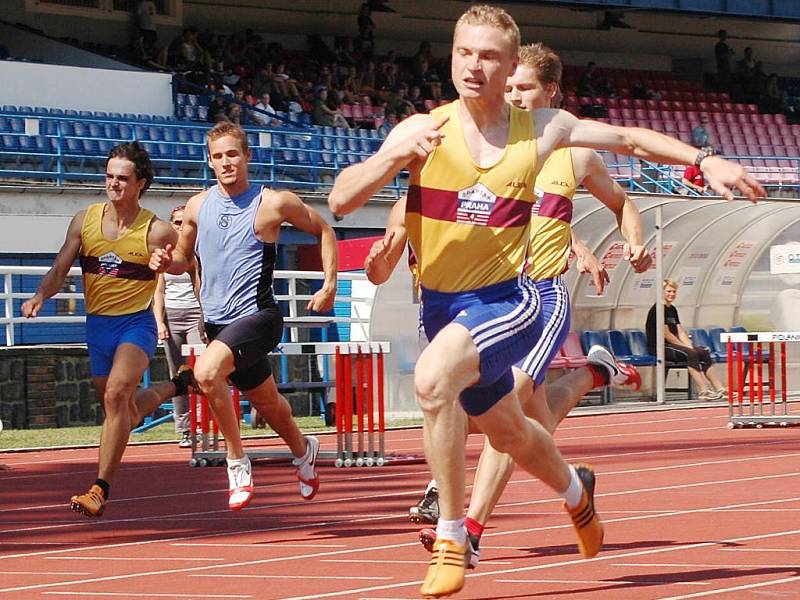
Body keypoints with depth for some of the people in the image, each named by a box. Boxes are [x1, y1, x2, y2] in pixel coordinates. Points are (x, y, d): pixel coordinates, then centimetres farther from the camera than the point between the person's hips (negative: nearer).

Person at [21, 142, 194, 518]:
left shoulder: (156, 232, -10)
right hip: (97, 327, 5)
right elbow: (60, 270, 2)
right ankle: (176, 387, 49)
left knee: (116, 393, -28)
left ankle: (100, 490, -25)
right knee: (128, 417, 16)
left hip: (136, 322, -5)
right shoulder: (84, 221, 1)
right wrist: (40, 296, -17)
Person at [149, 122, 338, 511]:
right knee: (266, 401, 21)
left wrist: (329, 285, -1)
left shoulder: (273, 203, -9)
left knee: (206, 372, -31)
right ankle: (303, 450, 51)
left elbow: (323, 230, 5)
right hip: (216, 320, 6)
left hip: (257, 316, -6)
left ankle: (237, 461, -15)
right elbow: (184, 258, 19)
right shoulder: (198, 206, 5)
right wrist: (166, 263, -4)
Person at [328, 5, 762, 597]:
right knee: (508, 432, 22)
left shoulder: (542, 130, -4)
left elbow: (627, 138, 11)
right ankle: (575, 489, 59)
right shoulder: (425, 129, -7)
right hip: (441, 304, 3)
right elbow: (341, 200, -14)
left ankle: (452, 539, -22)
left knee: (433, 377, -34)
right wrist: (395, 154, -30)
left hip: (507, 299, -3)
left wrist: (704, 159, 5)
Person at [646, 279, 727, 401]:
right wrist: (686, 347, -11)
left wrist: (690, 346, -3)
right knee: (691, 354, -29)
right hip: (659, 348, -9)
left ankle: (719, 389, -13)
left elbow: (681, 332, 14)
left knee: (704, 353, -5)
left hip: (672, 345, 9)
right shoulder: (657, 309, -11)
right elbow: (666, 334, -15)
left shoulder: (672, 310, 17)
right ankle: (704, 391, -34)